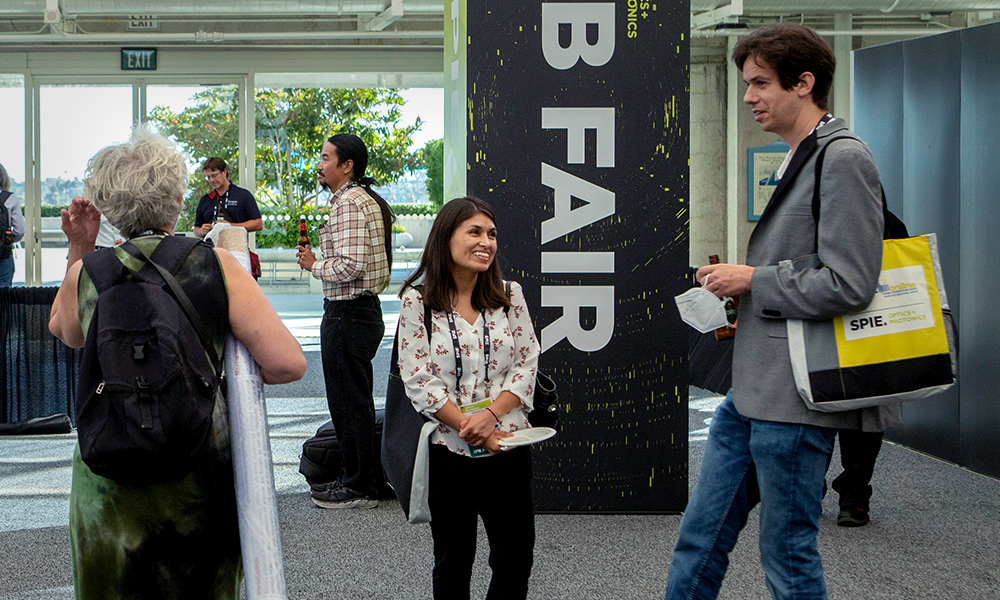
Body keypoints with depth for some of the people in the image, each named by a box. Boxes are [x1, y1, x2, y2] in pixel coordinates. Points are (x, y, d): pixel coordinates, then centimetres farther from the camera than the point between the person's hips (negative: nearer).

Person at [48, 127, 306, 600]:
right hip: (202, 481, -1)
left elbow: (63, 330, 21)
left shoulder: (84, 276, -3)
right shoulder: (216, 265, -9)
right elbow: (288, 363, -14)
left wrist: (79, 250, 18)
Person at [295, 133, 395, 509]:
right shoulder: (364, 200, 17)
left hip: (347, 315, -11)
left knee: (348, 401, -4)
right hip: (363, 309, 11)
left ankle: (359, 489, 3)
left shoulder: (350, 204, -16)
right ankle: (354, 478, 25)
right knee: (354, 400, 16)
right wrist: (318, 261, 13)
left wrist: (314, 265, -9)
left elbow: (349, 266, -24)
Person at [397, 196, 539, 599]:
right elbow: (418, 380, -7)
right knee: (452, 564, 10)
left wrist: (489, 414, -13)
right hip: (449, 449, -2)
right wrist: (468, 427, -15)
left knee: (515, 559, 5)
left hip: (508, 444, 2)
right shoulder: (417, 302, -3)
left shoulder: (510, 296, 6)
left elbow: (527, 363, 2)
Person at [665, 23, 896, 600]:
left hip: (795, 396, -9)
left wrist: (753, 280, -12)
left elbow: (849, 286, -21)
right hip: (752, 389, 9)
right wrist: (738, 283, 10)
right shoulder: (799, 161, 17)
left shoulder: (844, 158, -13)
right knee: (700, 539, 14)